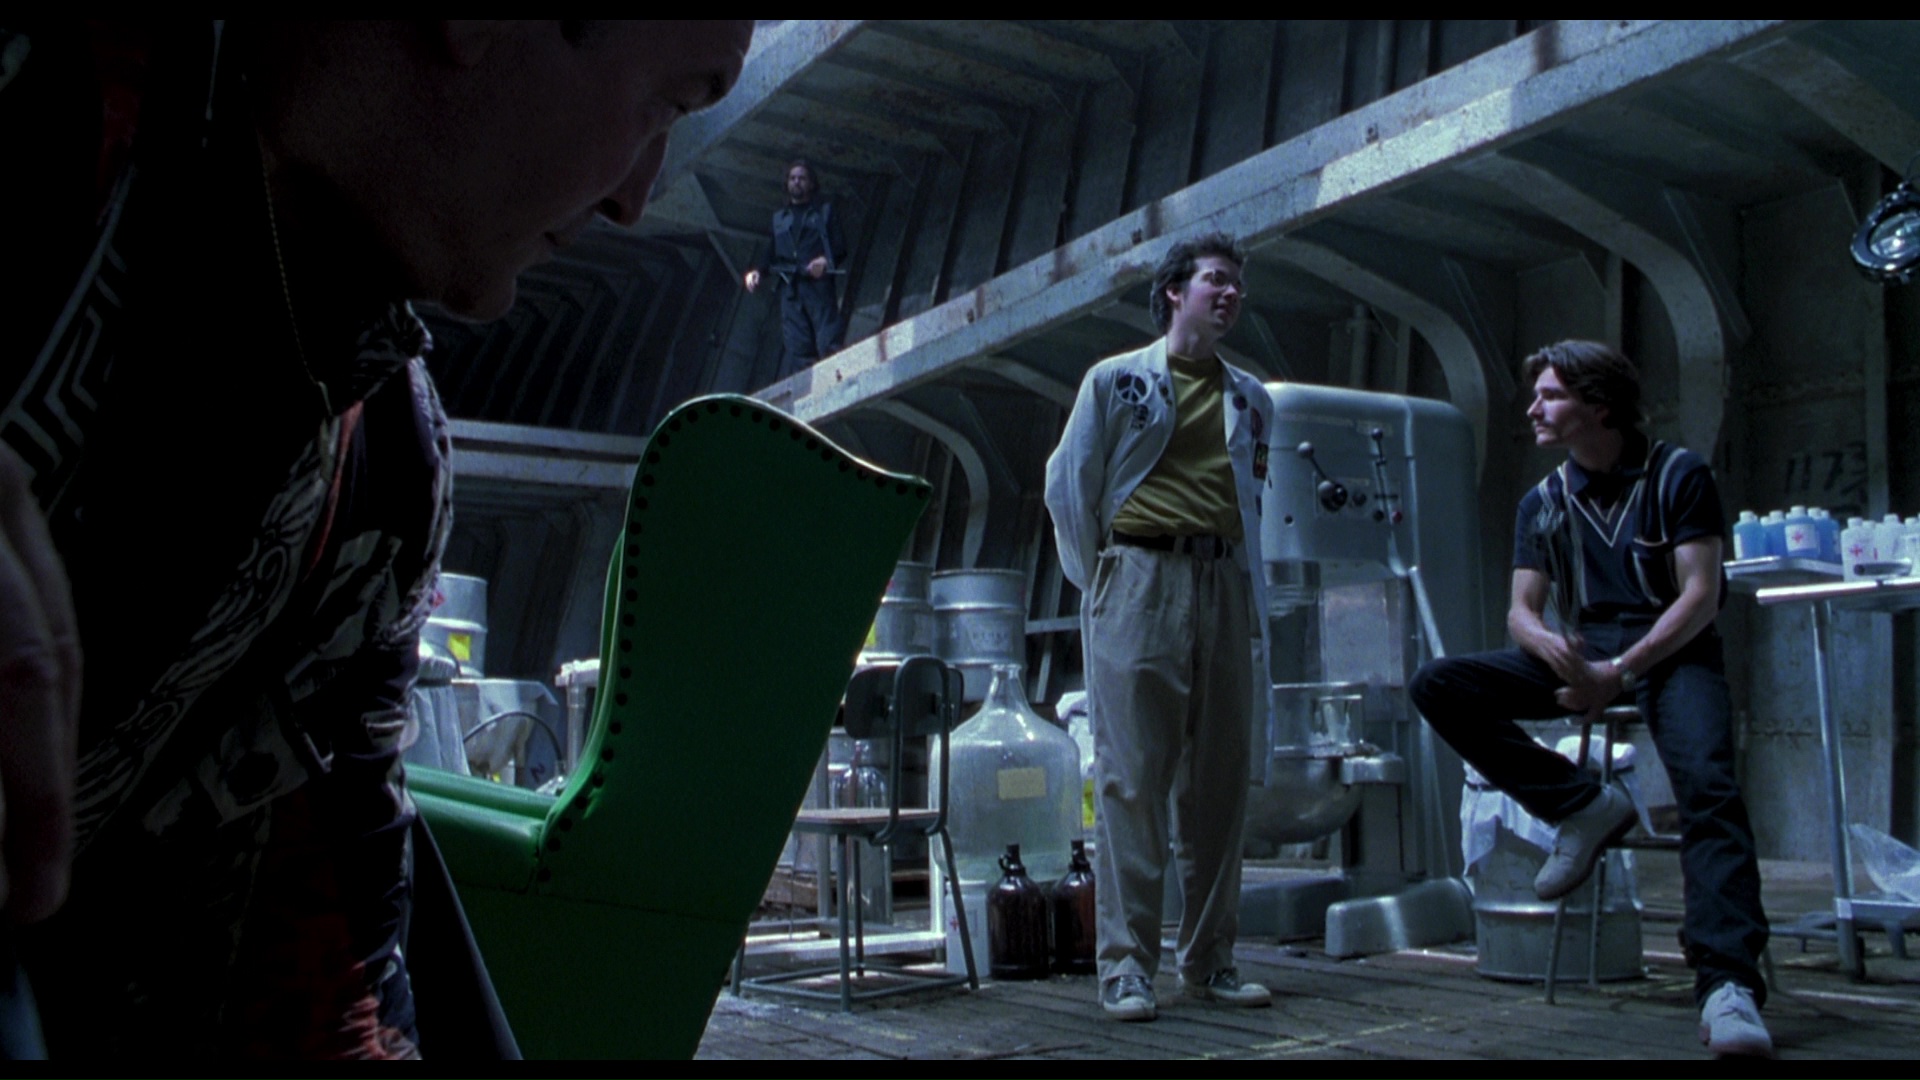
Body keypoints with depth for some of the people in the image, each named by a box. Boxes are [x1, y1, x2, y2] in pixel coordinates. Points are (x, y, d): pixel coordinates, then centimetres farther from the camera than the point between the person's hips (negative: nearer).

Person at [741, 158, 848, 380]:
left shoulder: (825, 210, 17)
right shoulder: (778, 218, 27)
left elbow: (841, 247, 6)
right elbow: (771, 256, 20)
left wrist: (826, 260, -15)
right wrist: (756, 272, 0)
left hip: (819, 285, -2)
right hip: (790, 288, 3)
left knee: (829, 344, -17)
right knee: (796, 348, -8)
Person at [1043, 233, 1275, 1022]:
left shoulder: (1251, 399, 18)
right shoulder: (1116, 380, 7)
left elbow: (1255, 500, 19)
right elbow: (1067, 486, 6)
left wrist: (1248, 589, 10)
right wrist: (1095, 582, 5)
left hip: (1224, 586, 4)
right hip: (1141, 579, -4)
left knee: (1219, 780, 6)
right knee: (1132, 778, -7)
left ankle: (1210, 960, 15)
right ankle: (1125, 965, -3)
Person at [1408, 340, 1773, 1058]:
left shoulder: (1678, 474, 0)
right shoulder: (1543, 502, 13)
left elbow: (1700, 596, -8)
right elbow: (1521, 612, 6)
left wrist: (1621, 671, -21)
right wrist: (1551, 647, -20)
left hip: (1669, 651, -4)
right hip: (1582, 653, 5)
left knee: (1707, 784, -33)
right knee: (1437, 685, -16)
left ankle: (1728, 983, -36)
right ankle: (1584, 810, -11)